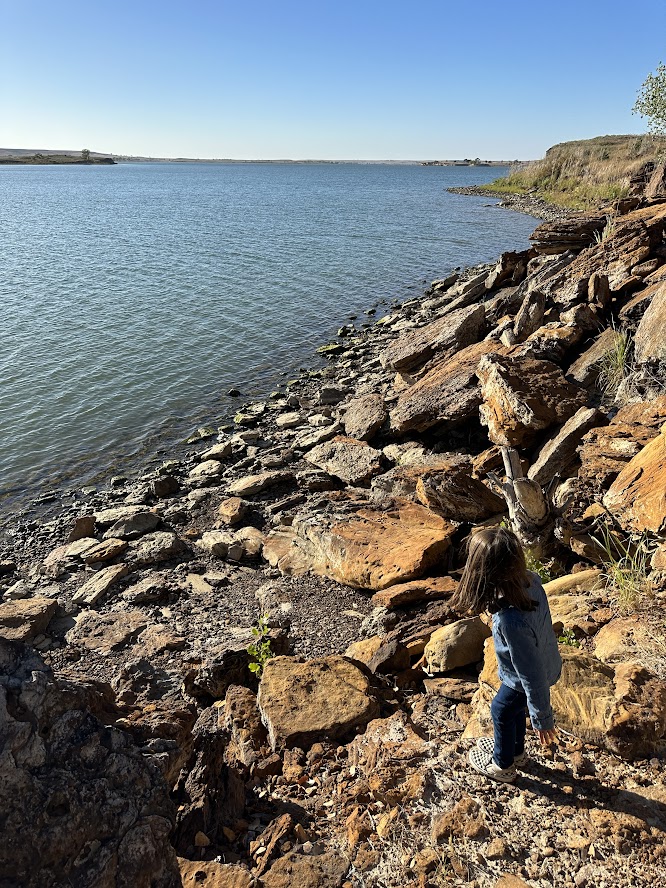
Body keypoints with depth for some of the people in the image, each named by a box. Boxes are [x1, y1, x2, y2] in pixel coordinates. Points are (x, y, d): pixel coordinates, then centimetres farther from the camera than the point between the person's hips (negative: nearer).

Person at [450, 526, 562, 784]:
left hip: (524, 680, -6)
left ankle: (502, 765, 51)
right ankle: (516, 750, 60)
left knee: (502, 711, 23)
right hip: (548, 663, 6)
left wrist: (542, 717, -17)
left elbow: (532, 674, -33)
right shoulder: (529, 579, -24)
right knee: (513, 706, 32)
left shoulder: (511, 621, -46)